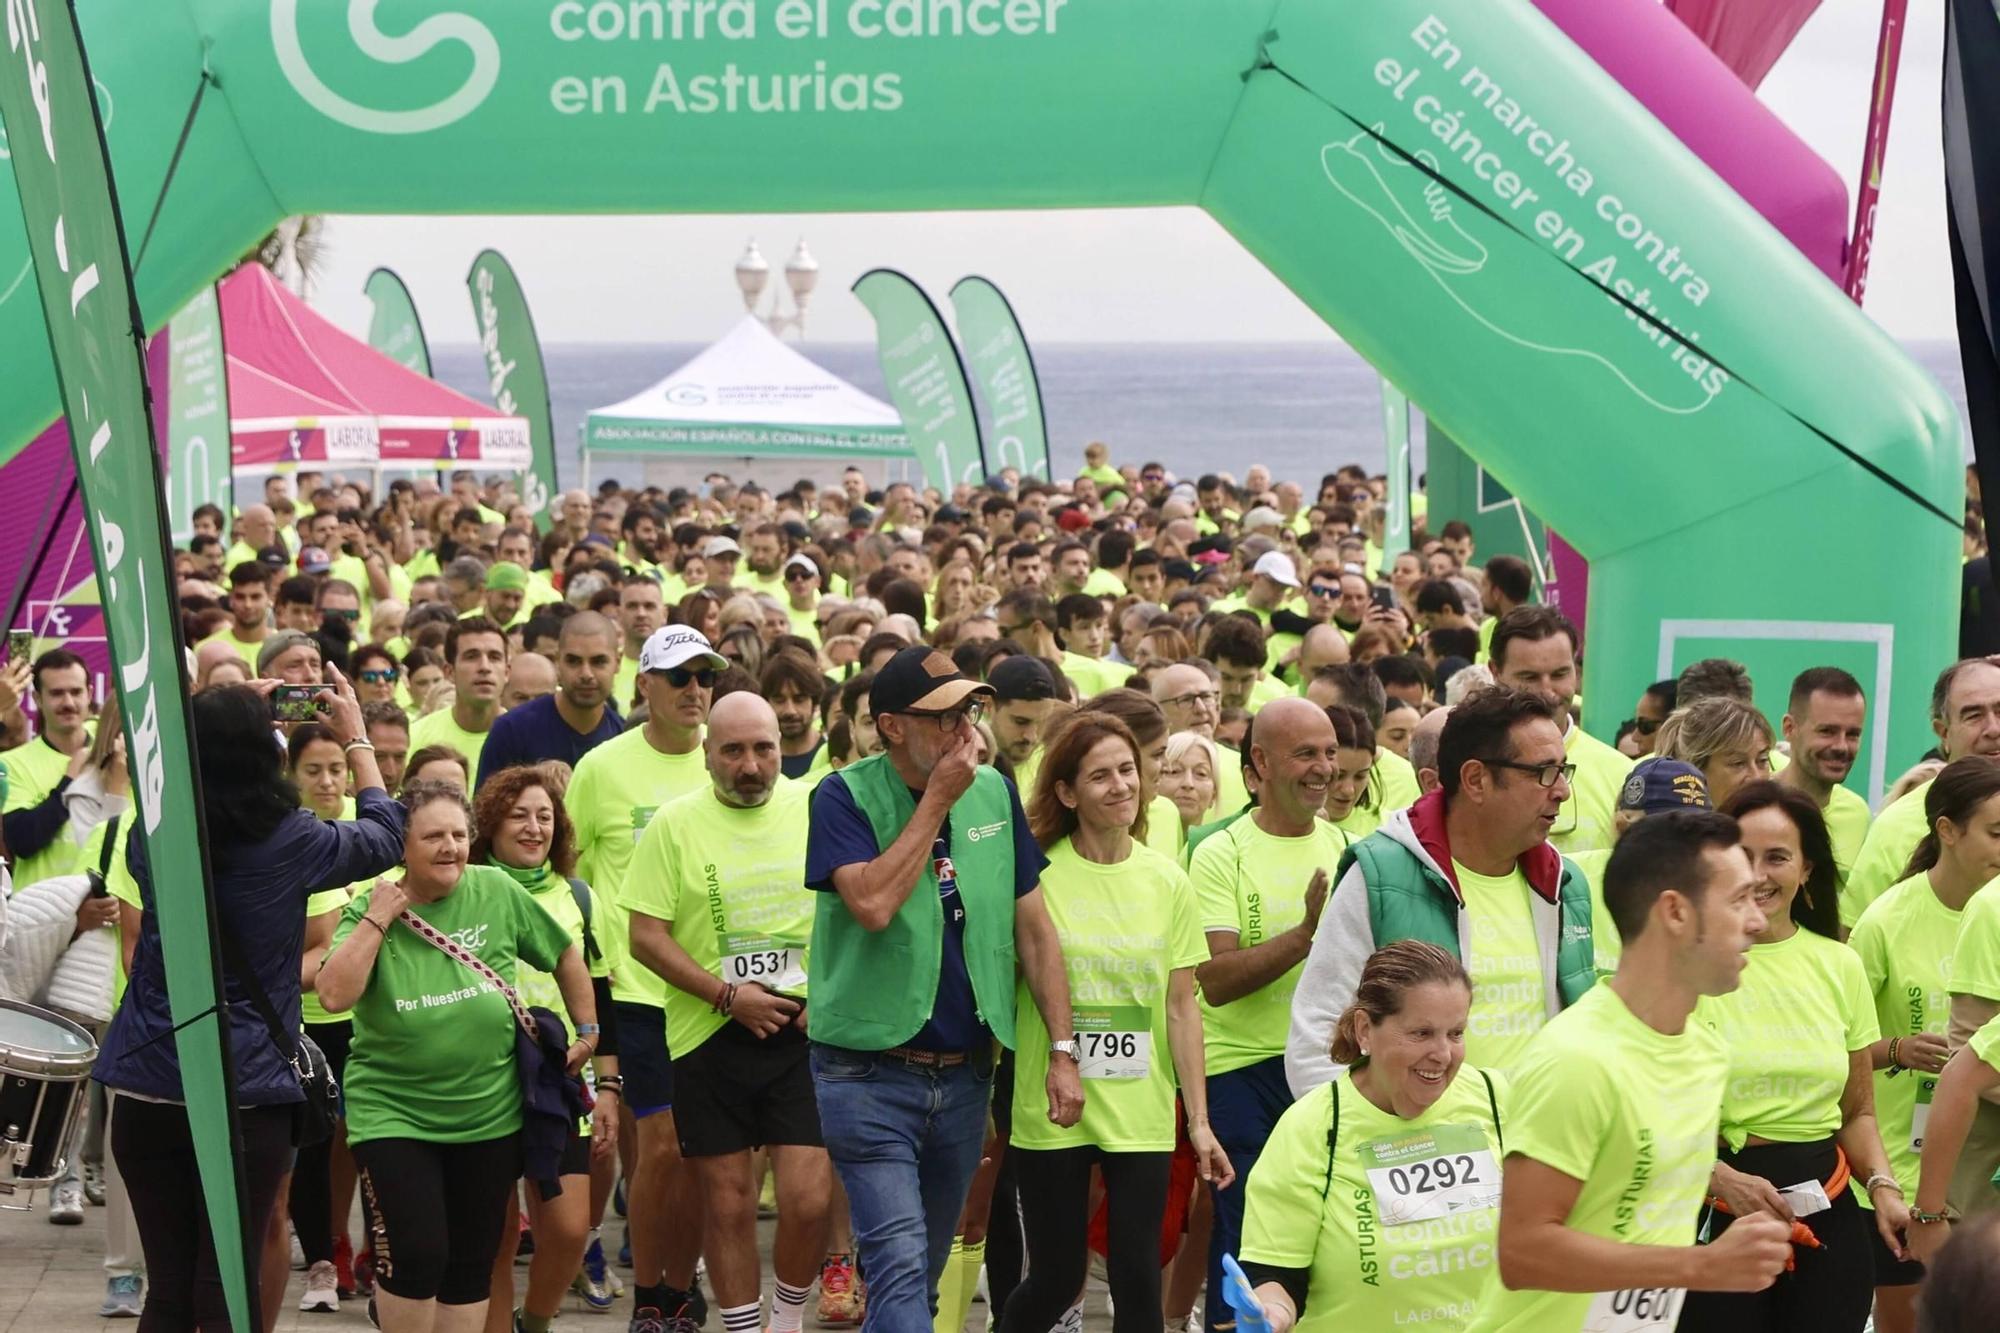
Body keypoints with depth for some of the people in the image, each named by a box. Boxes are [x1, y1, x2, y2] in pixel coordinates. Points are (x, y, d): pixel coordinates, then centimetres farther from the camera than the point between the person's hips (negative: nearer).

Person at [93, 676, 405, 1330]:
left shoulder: (151, 836, 0)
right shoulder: (290, 840, -9)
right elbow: (386, 837, 11)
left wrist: (230, 717, 25)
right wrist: (357, 740, 23)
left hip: (147, 1086, 4)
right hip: (245, 1093, -3)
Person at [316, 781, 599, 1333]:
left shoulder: (497, 892, -4)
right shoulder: (369, 909, -6)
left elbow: (566, 957, 10)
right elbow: (335, 995, -21)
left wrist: (587, 1031, 11)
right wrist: (378, 918, -19)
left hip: (490, 1117, 2)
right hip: (393, 1116, -2)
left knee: (471, 1267, 11)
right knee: (416, 1256, -12)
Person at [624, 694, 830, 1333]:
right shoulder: (675, 823, -2)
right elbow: (646, 936, -3)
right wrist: (728, 997, -11)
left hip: (805, 1031, 0)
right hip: (710, 1039, 0)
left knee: (808, 1200, -6)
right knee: (728, 1201, 7)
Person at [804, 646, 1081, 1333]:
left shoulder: (995, 794, 5)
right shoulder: (846, 798, -8)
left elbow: (1034, 929, 8)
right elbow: (874, 904, -25)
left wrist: (1063, 1050, 2)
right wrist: (938, 801, -17)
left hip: (965, 1072, 5)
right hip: (871, 1074, -5)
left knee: (926, 1269, 15)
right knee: (900, 1264, -14)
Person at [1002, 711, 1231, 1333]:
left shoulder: (1167, 881, 3)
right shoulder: (1037, 874, -6)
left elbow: (1181, 1008, 5)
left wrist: (1200, 1121, 3)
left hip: (1141, 1114, 2)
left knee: (1138, 1280, 2)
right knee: (1055, 1280, 6)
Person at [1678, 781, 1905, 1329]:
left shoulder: (1840, 965, 7)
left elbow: (1857, 1112, 14)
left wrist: (1884, 1188, -2)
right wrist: (1722, 1180, -18)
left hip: (1826, 1210, 4)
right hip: (1712, 1217, -4)